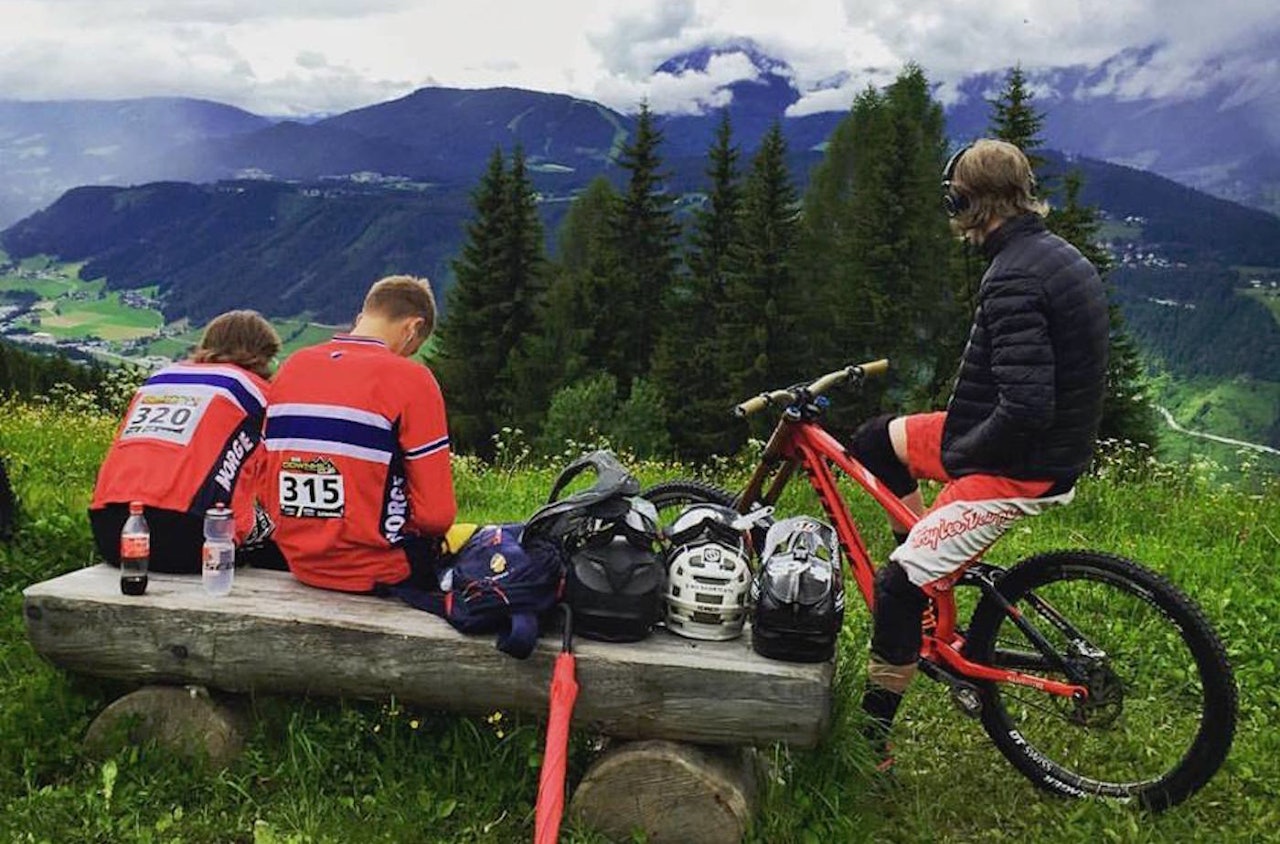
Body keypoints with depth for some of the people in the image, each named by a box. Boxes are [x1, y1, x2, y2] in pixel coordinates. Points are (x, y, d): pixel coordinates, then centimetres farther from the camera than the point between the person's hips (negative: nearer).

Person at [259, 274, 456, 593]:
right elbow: (437, 515, -14)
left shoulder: (292, 367, 5)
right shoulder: (410, 379, -12)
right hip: (373, 572, -6)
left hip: (299, 562, 7)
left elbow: (265, 490, 10)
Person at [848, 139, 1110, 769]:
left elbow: (1026, 408, -30)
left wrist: (957, 453, -14)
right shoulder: (1059, 255, 8)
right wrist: (958, 430, 15)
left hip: (1021, 465, -10)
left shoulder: (1013, 280, -24)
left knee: (899, 585, -11)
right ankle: (934, 567, 24)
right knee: (874, 442, 18)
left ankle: (870, 744, 0)